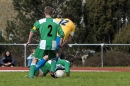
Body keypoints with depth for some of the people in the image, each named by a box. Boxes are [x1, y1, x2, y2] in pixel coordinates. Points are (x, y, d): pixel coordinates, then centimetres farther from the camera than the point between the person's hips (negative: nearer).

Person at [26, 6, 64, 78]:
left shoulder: (40, 22, 2)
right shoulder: (56, 23, 8)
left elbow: (32, 31, 8)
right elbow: (62, 34, 8)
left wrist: (29, 41, 22)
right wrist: (60, 43, 22)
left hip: (43, 44, -2)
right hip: (53, 45, 2)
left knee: (35, 59, 8)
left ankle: (31, 74, -1)